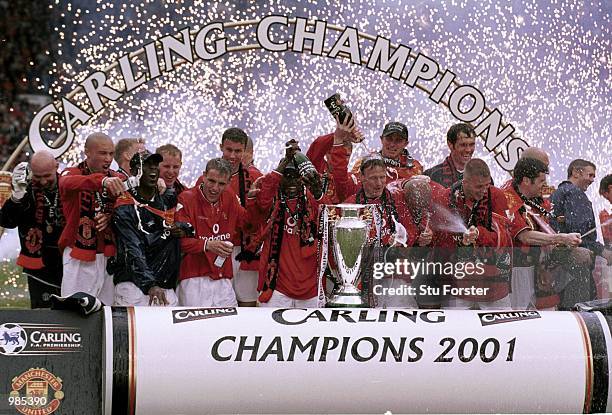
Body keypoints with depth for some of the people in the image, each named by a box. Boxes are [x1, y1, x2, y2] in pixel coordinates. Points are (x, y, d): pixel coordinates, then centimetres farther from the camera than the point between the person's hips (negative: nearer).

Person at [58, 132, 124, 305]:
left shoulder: (115, 179, 9)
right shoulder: (72, 174, -5)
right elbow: (69, 183, -30)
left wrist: (110, 218, -12)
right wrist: (102, 180, -49)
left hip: (109, 256, 4)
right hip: (79, 257, -4)